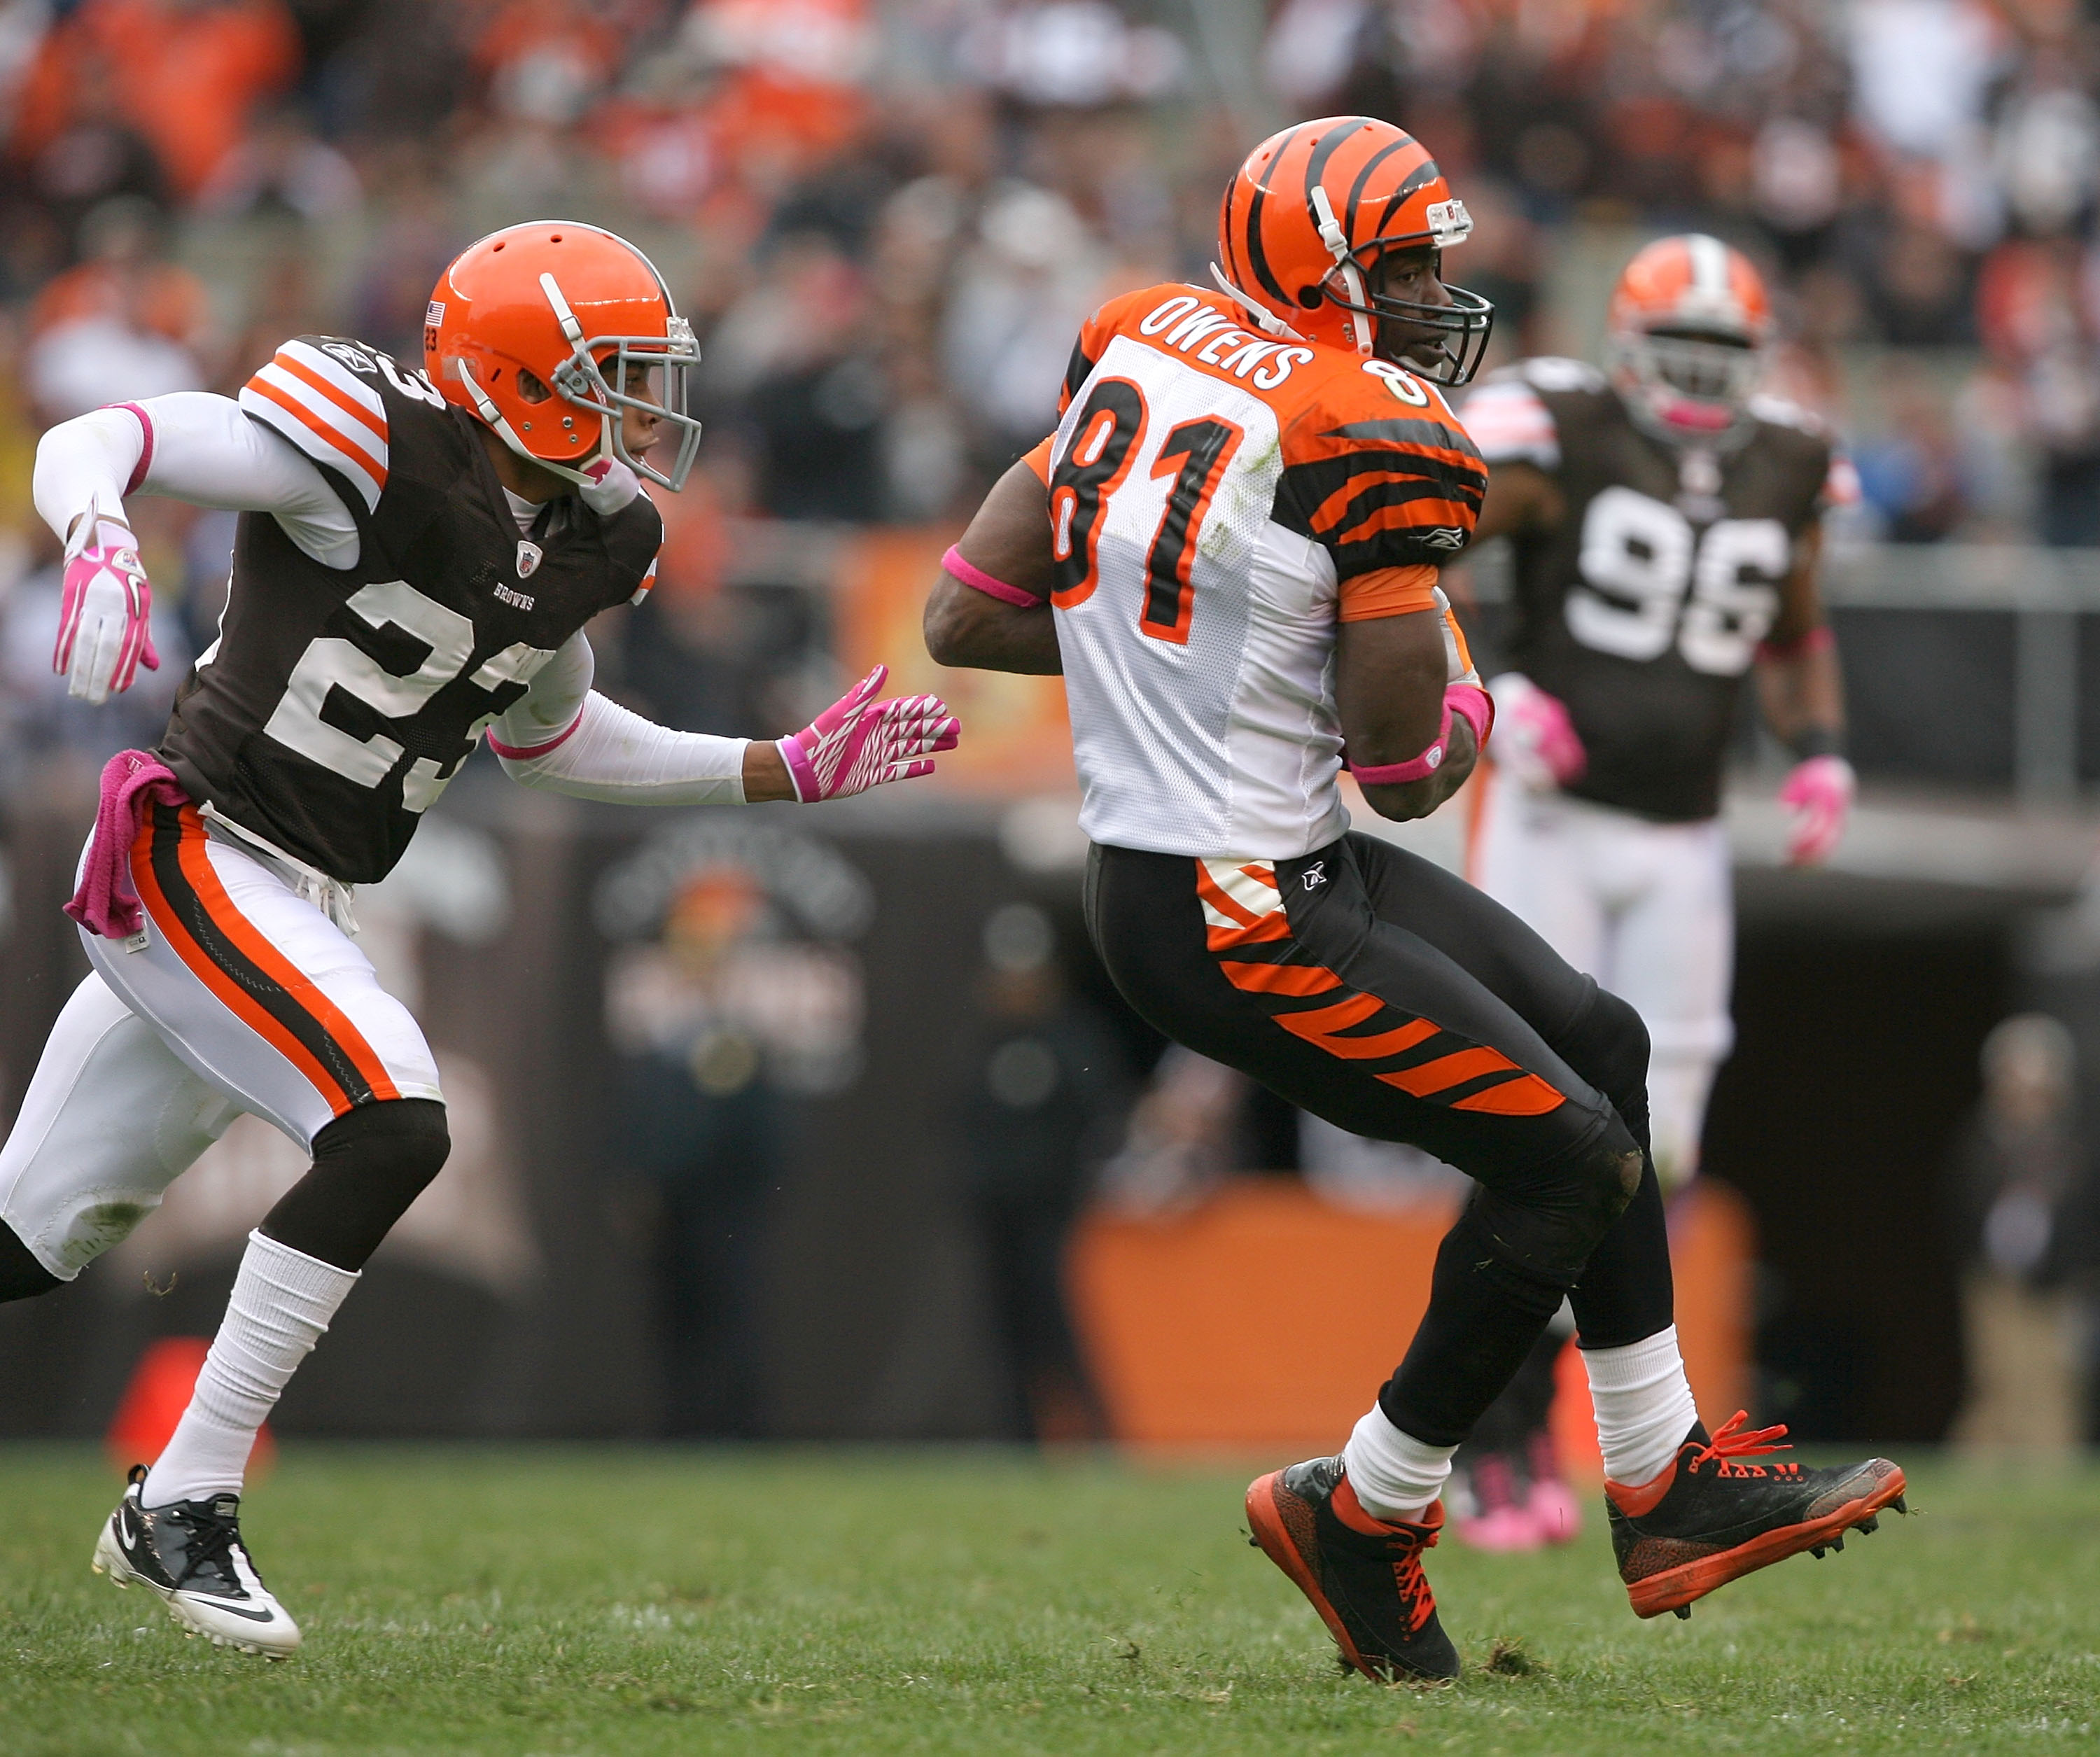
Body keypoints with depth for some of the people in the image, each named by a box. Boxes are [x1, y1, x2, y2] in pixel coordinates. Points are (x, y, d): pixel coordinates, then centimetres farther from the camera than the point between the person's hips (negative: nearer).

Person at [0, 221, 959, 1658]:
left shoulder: (585, 541, 9)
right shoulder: (372, 451, -16)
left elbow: (545, 736, 26)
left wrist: (786, 771, 21)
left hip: (292, 907, 9)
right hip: (195, 853, -9)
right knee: (391, 1129, -23)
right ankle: (183, 1506, -15)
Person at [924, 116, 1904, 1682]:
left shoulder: (1138, 347, 6)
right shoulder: (1378, 443, -18)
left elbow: (967, 618, 9)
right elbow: (1408, 771, -14)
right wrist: (1461, 690, 9)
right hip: (1234, 925, -9)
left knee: (1598, 1045, 16)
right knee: (1569, 1157, -3)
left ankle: (1667, 1491, 22)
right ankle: (1365, 1513, 12)